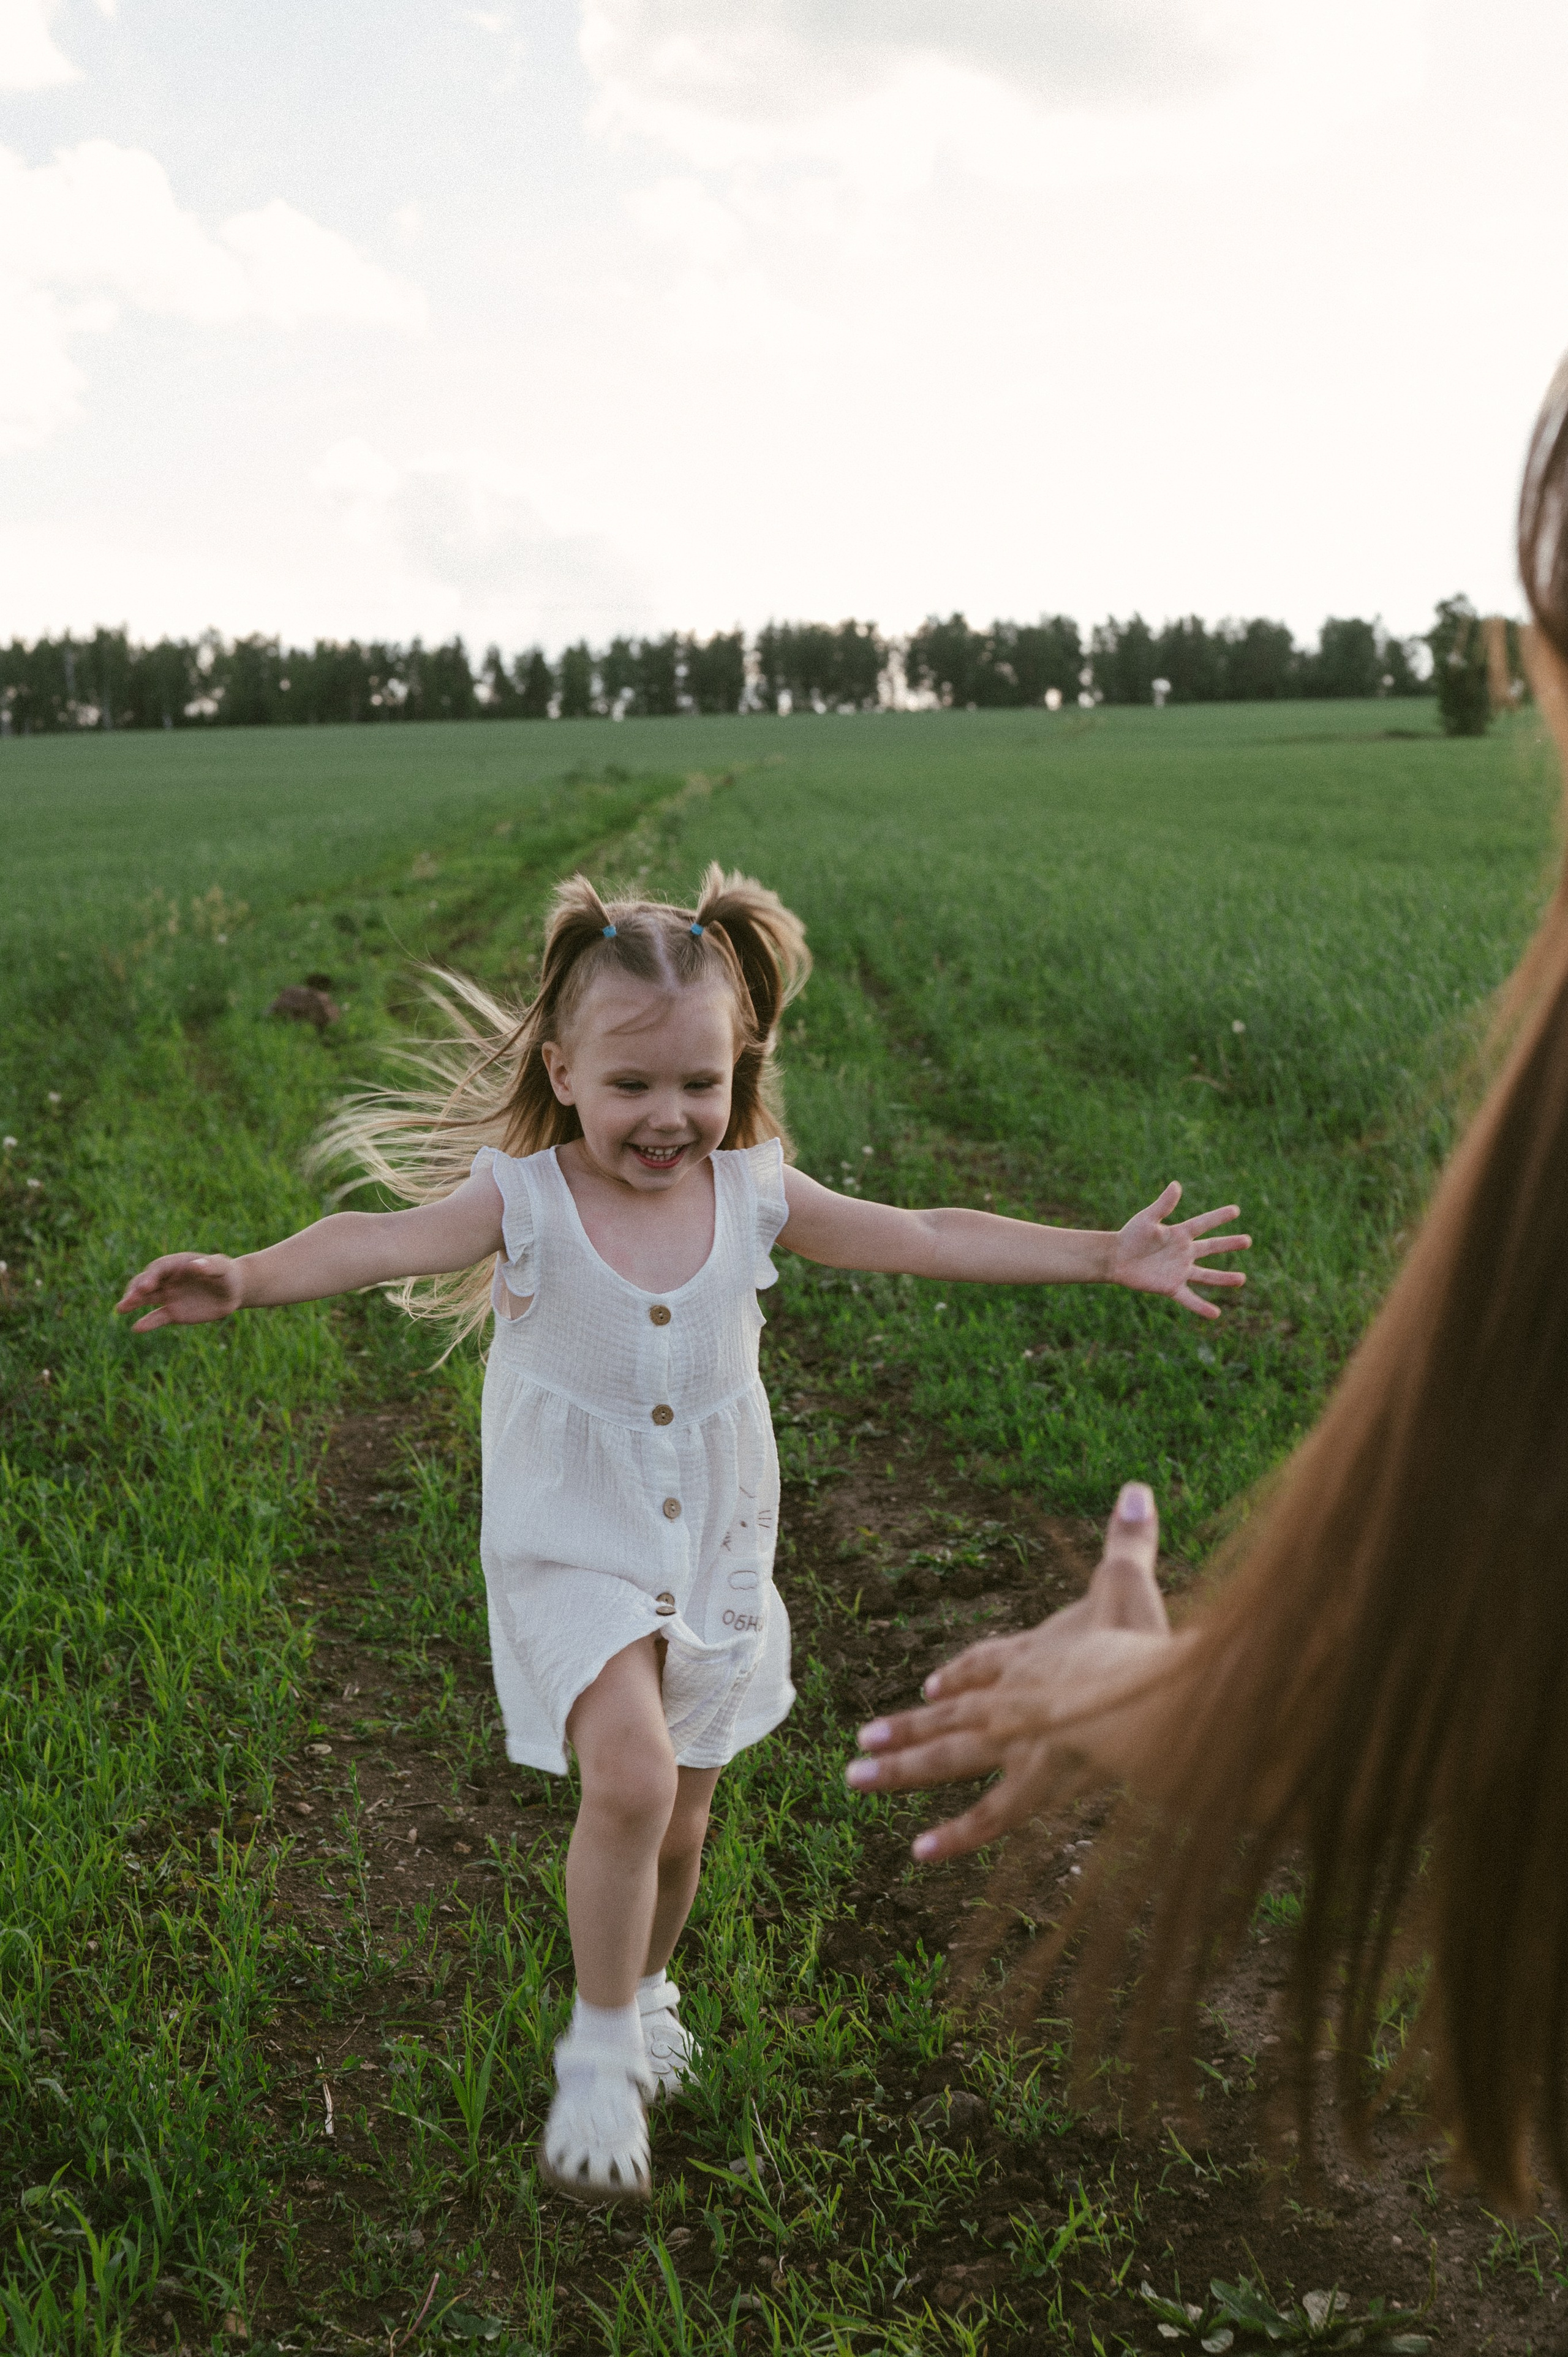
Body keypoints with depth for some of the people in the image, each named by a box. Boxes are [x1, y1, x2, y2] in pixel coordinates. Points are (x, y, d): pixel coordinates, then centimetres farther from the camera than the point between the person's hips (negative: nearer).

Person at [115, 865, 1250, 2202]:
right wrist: (247, 1278, -52)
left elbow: (922, 1239, -2)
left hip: (713, 1552, 4)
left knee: (681, 1824, 15)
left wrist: (1106, 1256, -4)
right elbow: (385, 1241, -33)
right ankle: (600, 2052, 0)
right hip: (573, 1552, -4)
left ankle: (646, 1992, 46)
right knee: (630, 1777, -24)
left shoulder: (753, 1193, -6)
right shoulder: (524, 1200, -16)